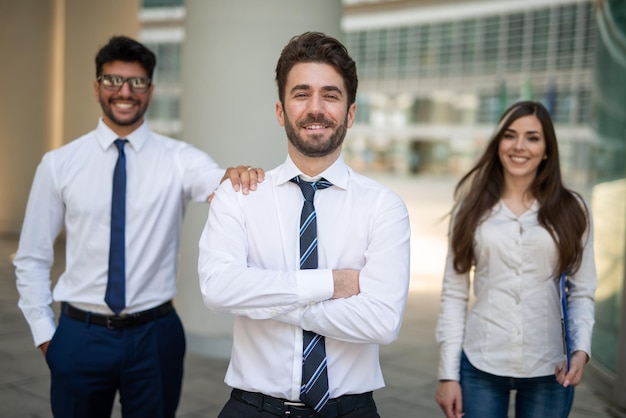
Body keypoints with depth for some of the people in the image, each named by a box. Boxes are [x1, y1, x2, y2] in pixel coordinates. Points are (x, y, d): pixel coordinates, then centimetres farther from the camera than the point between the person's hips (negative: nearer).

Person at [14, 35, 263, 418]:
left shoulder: (179, 159, -4)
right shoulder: (59, 164, -1)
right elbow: (32, 257, 5)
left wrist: (238, 177, -46)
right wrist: (44, 333, 2)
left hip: (155, 336, 0)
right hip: (80, 335, 1)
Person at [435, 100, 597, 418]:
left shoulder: (571, 210, 3)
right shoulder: (472, 208, 2)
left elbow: (582, 292, 5)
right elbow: (454, 294, 0)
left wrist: (581, 348, -12)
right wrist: (448, 373, -3)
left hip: (548, 371, 1)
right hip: (480, 367, 0)